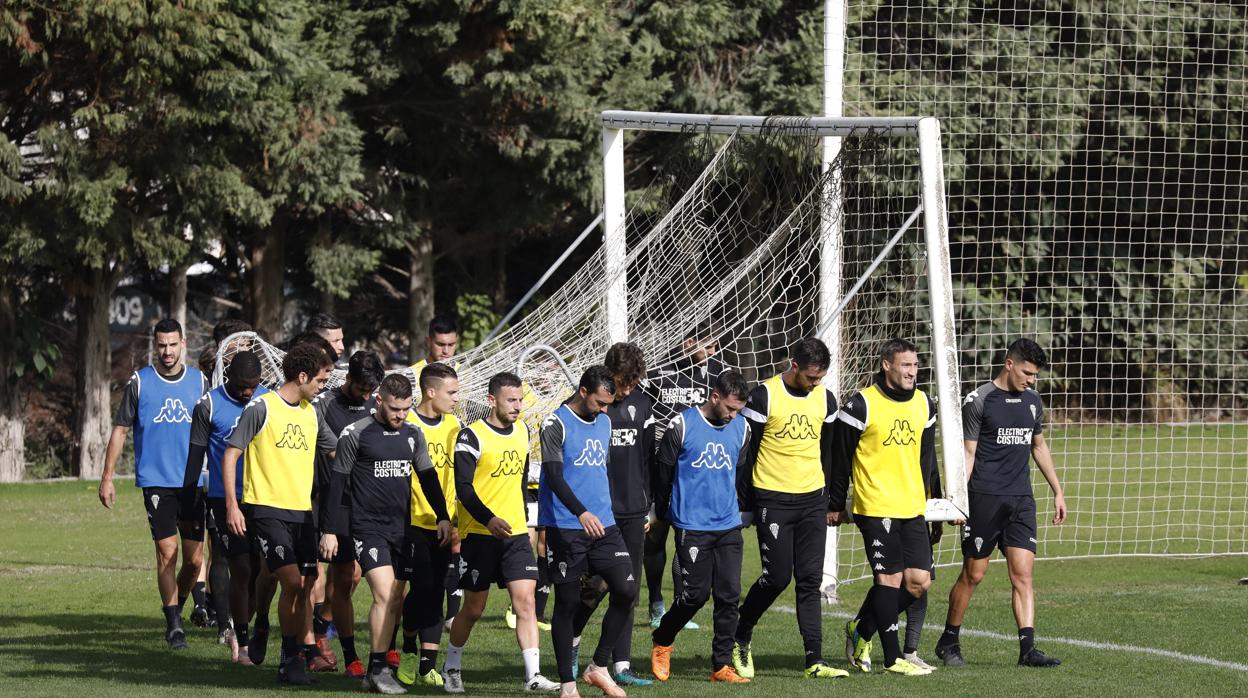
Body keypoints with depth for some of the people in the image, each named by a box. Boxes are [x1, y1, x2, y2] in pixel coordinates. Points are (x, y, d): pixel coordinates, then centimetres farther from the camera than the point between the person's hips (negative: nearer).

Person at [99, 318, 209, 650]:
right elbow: (120, 430, 6)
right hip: (156, 481, -2)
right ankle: (173, 625, -1)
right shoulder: (140, 382, 1)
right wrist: (107, 477, 2)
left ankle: (176, 607, 25)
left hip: (193, 482, 2)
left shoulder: (199, 381, 7)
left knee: (194, 558, 1)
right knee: (167, 552, -8)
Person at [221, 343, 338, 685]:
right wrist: (232, 506, -11)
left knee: (305, 586, 4)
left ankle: (302, 651, 16)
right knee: (291, 581, -14)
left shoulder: (310, 413, 13)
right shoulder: (262, 408, -8)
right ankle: (290, 659, -4)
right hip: (266, 509, -7)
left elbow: (338, 451, 27)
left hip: (302, 512, 7)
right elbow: (230, 454, -6)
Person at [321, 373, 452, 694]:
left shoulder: (413, 434, 9)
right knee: (384, 594, -17)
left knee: (396, 599, 5)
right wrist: (330, 531, -4)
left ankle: (379, 668, 14)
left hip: (401, 528, 6)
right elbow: (337, 483, -3)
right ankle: (377, 671, -12)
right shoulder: (355, 434, -6)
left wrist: (442, 516, 7)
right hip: (367, 526, -6)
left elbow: (428, 476, 17)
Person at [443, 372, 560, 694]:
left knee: (525, 601, -7)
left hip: (515, 534, 5)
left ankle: (533, 674, -11)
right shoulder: (472, 436, -11)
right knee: (473, 608, 4)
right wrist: (488, 519, -28)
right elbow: (463, 487, -17)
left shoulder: (522, 431, 10)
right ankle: (451, 668, 24)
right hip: (479, 535, -5)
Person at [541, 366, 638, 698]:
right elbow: (554, 476, -19)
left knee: (626, 589, -7)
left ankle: (599, 667, 7)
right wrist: (581, 513, -32)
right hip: (565, 529, -6)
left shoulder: (604, 422, 14)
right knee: (567, 602, 0)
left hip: (603, 525, 6)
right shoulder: (556, 424, -9)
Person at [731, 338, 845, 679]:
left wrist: (830, 503, 18)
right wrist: (744, 504, -5)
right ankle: (740, 638, 17)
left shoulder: (825, 399, 8)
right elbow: (745, 452, -4)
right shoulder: (764, 397, -8)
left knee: (810, 580, 0)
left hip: (812, 500, 4)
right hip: (773, 500, -4)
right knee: (777, 576, -7)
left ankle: (814, 661, -1)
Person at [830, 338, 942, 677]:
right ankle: (893, 658, 0)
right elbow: (841, 457, -2)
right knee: (890, 578, -7)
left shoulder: (924, 405, 11)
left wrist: (928, 498, 19)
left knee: (919, 581, 1)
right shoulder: (862, 404, -8)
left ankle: (861, 629, 21)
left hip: (913, 509, 6)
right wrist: (836, 505, 1)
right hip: (875, 508, -6)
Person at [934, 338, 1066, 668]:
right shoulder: (979, 401, -5)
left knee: (1023, 573, -6)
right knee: (974, 573, 2)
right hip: (984, 498, -5)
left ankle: (1027, 648, -11)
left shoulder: (1032, 401, 12)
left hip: (1021, 499, 5)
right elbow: (968, 453, -5)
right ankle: (948, 641, 18)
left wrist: (1058, 491, 23)